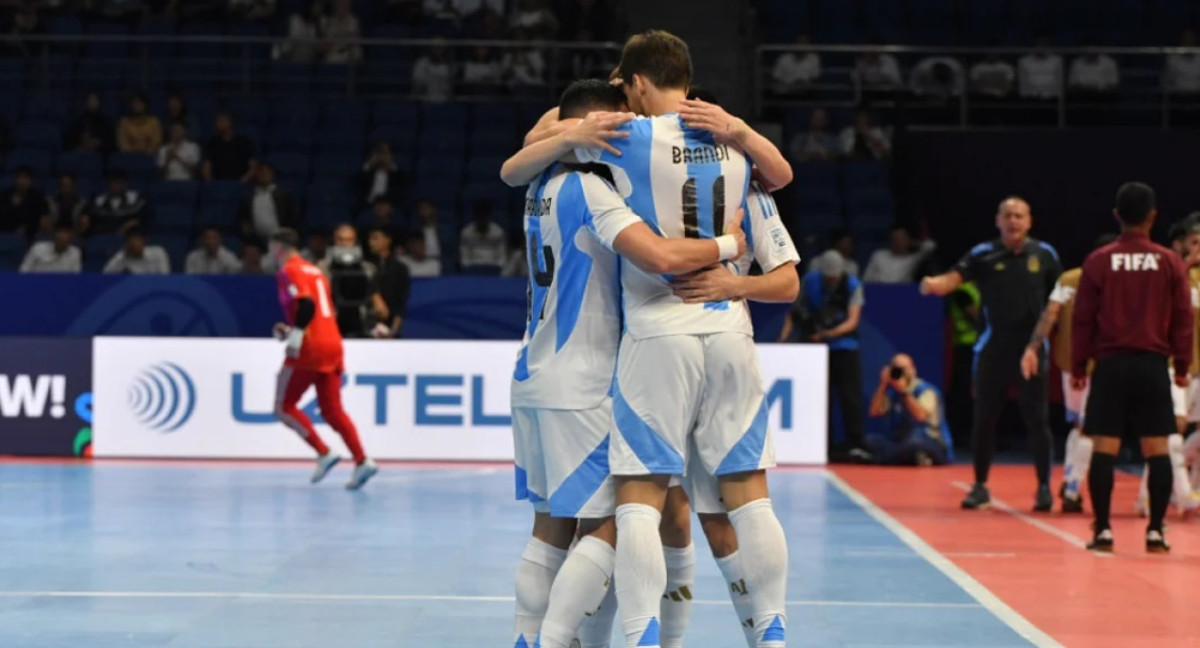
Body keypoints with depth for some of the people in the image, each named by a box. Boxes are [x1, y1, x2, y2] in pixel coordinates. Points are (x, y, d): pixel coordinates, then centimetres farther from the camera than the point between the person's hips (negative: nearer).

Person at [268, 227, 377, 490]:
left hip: (309, 350, -8)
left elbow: (307, 304, -20)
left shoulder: (289, 271, -3)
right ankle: (362, 462, -9)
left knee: (284, 407, 3)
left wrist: (296, 335, -26)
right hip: (333, 345, 8)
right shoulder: (315, 272, 22)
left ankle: (324, 454, -8)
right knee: (332, 410, 6)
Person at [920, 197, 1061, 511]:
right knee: (984, 418, 4)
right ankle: (980, 486, 17)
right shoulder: (982, 255, -3)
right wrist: (933, 284, -39)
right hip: (993, 349, 0)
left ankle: (1044, 487, 11)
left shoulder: (1044, 254, 2)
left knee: (1037, 419, 0)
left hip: (1032, 348, 0)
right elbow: (953, 278, -17)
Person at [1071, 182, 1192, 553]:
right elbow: (1183, 319, 3)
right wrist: (1182, 365, 13)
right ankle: (1155, 532, 3)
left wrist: (1078, 366, 9)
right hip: (1153, 364, 0)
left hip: (1111, 363, 0)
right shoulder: (1169, 263, 1)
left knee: (1103, 449, 2)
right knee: (1157, 449, 4)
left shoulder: (1098, 262, -1)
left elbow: (1083, 319, 1)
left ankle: (1103, 531, 0)